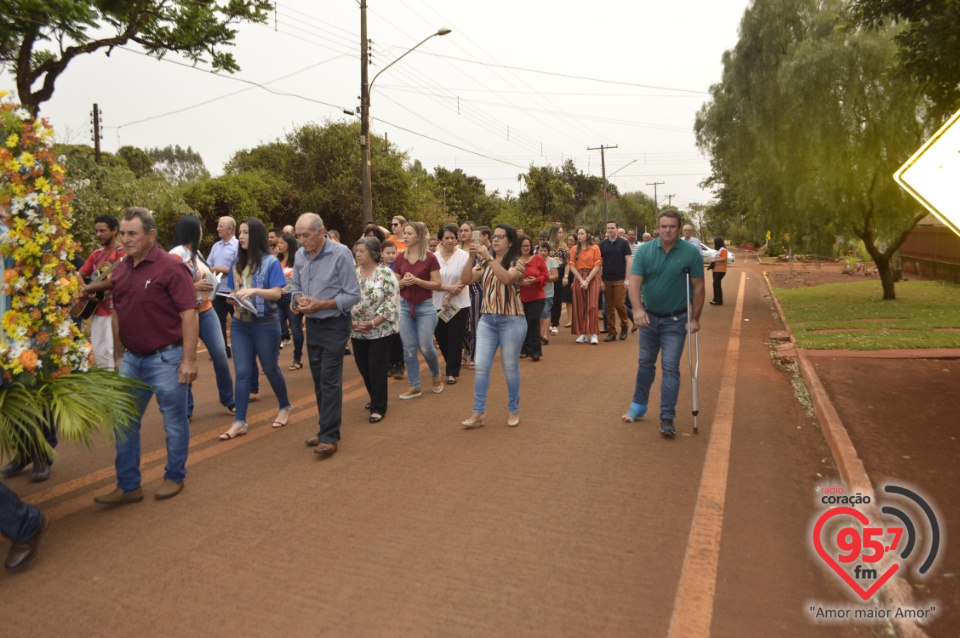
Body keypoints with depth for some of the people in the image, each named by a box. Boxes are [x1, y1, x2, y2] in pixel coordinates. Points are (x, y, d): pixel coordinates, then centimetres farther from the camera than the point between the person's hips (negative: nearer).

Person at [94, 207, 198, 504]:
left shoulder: (170, 267, -14)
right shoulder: (120, 270, 7)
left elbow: (189, 314, -16)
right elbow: (117, 314, 16)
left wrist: (188, 360, -18)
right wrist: (119, 356, 16)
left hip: (165, 358, -7)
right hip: (132, 358, 7)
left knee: (174, 421, 7)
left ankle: (174, 477, 26)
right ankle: (128, 486, 23)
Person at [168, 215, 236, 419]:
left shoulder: (196, 253, 13)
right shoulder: (176, 254, -12)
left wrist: (208, 283, 6)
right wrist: (194, 286, -22)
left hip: (206, 310, 7)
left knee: (220, 354, 1)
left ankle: (228, 399, 16)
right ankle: (186, 409, 14)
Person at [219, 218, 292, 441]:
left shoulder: (270, 262, -8)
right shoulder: (238, 263, 8)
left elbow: (277, 293, -15)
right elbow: (233, 291, 14)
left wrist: (254, 290, -29)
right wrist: (233, 300, -8)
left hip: (265, 324, -4)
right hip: (240, 324, 5)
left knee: (270, 369, 9)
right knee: (242, 372, 1)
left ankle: (284, 407, 31)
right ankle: (240, 421, 4)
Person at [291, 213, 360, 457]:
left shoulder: (340, 254, -16)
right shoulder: (301, 255, 1)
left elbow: (353, 295, -15)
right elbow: (295, 286, 13)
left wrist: (320, 304, -22)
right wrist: (300, 299, -10)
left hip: (335, 325, -6)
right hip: (312, 324, 6)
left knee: (330, 380, -7)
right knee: (318, 380, 12)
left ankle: (329, 436, 0)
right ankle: (328, 428, 25)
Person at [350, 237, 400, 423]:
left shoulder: (386, 274, -11)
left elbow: (391, 304, -15)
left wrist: (372, 323, -19)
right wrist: (351, 321, -8)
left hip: (381, 331, -5)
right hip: (357, 332, 5)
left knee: (376, 368, -4)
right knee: (363, 367, 12)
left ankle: (379, 407, 10)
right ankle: (375, 398, 35)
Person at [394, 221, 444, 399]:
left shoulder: (430, 257, -8)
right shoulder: (400, 258, 4)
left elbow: (437, 284, -9)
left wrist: (417, 280, -20)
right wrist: (403, 282, -13)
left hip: (425, 306, -3)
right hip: (405, 306, 4)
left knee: (426, 347, -2)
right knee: (409, 348, 4)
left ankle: (436, 376, 28)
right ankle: (414, 386, 16)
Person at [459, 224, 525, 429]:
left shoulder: (516, 262, -4)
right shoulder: (484, 264, 9)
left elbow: (507, 278, -25)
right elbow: (466, 279, -2)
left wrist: (489, 257, -27)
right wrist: (471, 257, -14)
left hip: (512, 321, -4)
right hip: (486, 320, 4)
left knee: (510, 368, 6)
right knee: (481, 367, 1)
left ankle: (513, 410, 22)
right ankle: (478, 412, 8)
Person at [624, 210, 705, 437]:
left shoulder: (691, 253, -11)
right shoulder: (645, 250, -8)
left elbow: (698, 287, -7)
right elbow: (635, 281, -14)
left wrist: (695, 318, -8)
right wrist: (638, 309, -30)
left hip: (676, 320, -2)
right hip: (649, 316, 3)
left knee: (670, 368, -4)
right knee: (645, 363, 16)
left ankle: (667, 418, 2)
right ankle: (638, 405, 33)